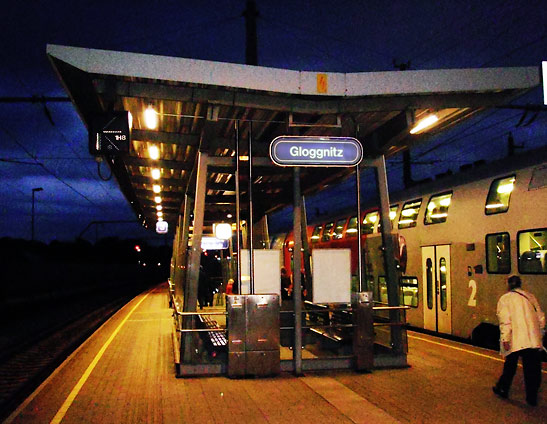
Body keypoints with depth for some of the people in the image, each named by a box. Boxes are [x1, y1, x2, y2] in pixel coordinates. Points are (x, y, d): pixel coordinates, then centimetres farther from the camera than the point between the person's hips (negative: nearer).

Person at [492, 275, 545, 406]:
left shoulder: (505, 299, -2)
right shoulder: (530, 296, 13)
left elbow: (505, 321, -11)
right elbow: (541, 317, 14)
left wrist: (505, 339, -11)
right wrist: (540, 334, 22)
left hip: (516, 340, -3)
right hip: (534, 340, 3)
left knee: (510, 366, 13)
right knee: (533, 368, 6)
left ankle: (502, 389, 26)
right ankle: (532, 397, 10)